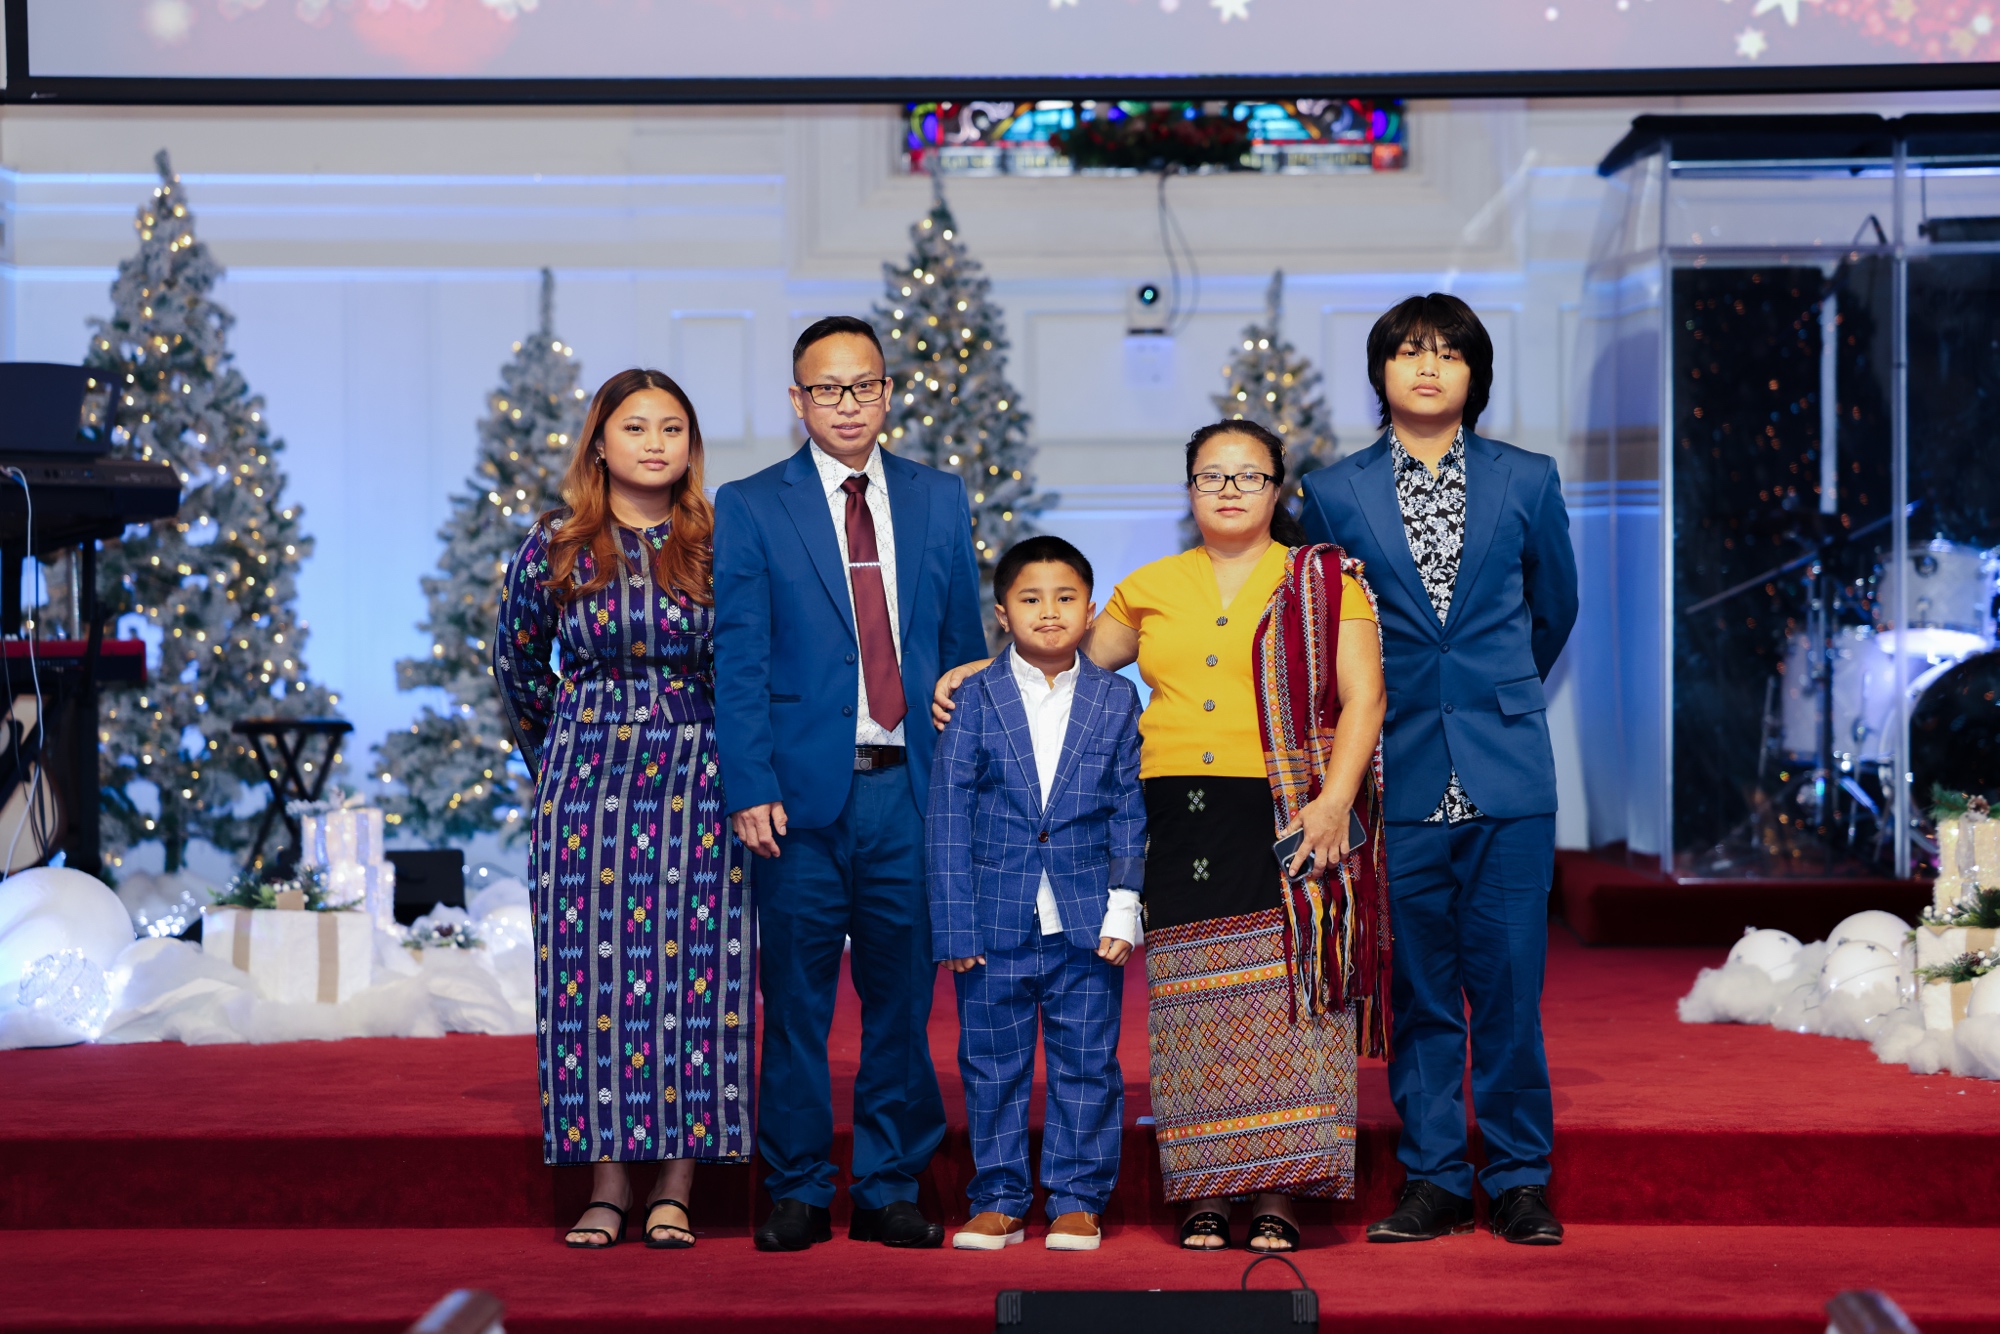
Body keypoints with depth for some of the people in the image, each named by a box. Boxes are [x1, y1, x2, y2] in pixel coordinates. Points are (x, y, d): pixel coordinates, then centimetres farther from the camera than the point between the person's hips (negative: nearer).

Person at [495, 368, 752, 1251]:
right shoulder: (554, 547, 3)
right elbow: (517, 664, 18)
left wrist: (733, 759, 10)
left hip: (698, 784, -1)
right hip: (585, 783, 1)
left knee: (693, 974, -3)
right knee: (591, 973, -2)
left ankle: (675, 1185, 3)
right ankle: (606, 1182, 6)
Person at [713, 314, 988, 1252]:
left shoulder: (939, 500, 11)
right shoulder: (750, 507, 3)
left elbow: (964, 644, 13)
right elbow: (738, 661, -1)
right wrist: (749, 789, -10)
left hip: (911, 788, 2)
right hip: (803, 788, -2)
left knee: (901, 998, 6)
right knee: (796, 1003, 3)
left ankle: (890, 1191, 16)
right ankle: (797, 1193, 14)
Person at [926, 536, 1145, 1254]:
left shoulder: (1115, 698, 4)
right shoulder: (974, 698, 0)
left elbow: (1130, 810, 5)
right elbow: (948, 815, -1)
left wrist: (1123, 908, -3)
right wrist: (955, 924, -6)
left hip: (1086, 922, 1)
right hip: (995, 919, 0)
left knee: (1086, 1062, 5)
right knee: (992, 1064, 6)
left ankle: (1077, 1199, 16)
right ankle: (999, 1200, 18)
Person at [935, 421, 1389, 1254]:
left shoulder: (1324, 579, 7)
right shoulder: (1151, 588, 16)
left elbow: (1363, 698, 0)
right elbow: (1077, 652, 28)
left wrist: (1334, 801, -11)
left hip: (1286, 816, -3)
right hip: (1178, 817, 3)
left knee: (1283, 995, -6)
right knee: (1190, 1003, -1)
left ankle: (1278, 1195, -1)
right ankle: (1202, 1193, 6)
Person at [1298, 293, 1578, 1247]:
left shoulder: (1528, 481, 5)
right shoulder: (1335, 493, 4)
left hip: (1506, 769, 0)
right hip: (1398, 773, 0)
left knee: (1508, 980, 0)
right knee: (1416, 987, 5)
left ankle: (1518, 1179, 11)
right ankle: (1432, 1178, 14)